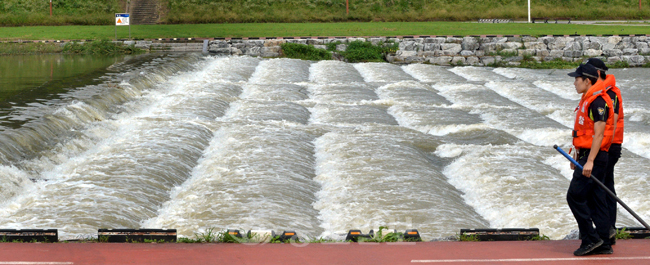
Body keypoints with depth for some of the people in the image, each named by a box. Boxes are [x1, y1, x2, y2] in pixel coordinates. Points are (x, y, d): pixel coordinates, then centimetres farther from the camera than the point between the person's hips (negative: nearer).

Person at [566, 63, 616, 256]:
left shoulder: (598, 101, -15)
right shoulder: (587, 100, 17)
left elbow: (599, 134, -20)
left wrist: (590, 161, -24)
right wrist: (578, 157, 24)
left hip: (594, 157, -10)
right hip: (587, 156, 10)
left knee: (575, 196, -11)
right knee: (596, 199, 9)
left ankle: (591, 239, -7)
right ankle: (603, 244, 12)